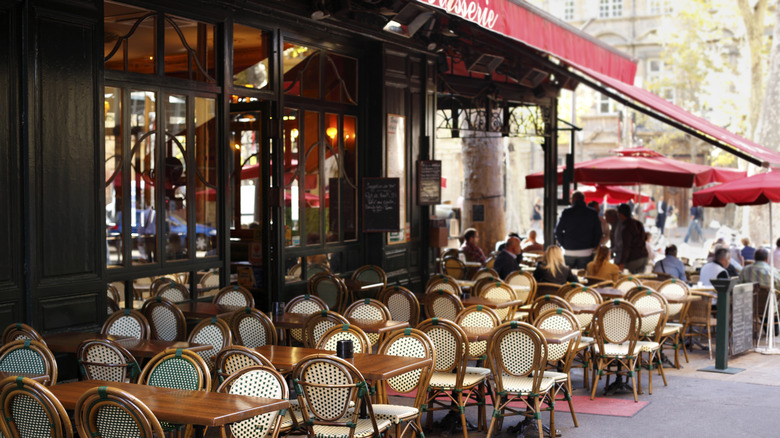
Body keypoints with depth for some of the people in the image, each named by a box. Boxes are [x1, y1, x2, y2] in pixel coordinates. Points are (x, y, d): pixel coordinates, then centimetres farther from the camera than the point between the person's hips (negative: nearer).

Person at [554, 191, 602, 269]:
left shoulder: (566, 212, -2)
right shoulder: (593, 213, 1)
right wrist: (593, 246, 13)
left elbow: (558, 231, -1)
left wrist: (563, 244, 9)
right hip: (586, 252, 0)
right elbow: (598, 233, 2)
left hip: (569, 252, 0)